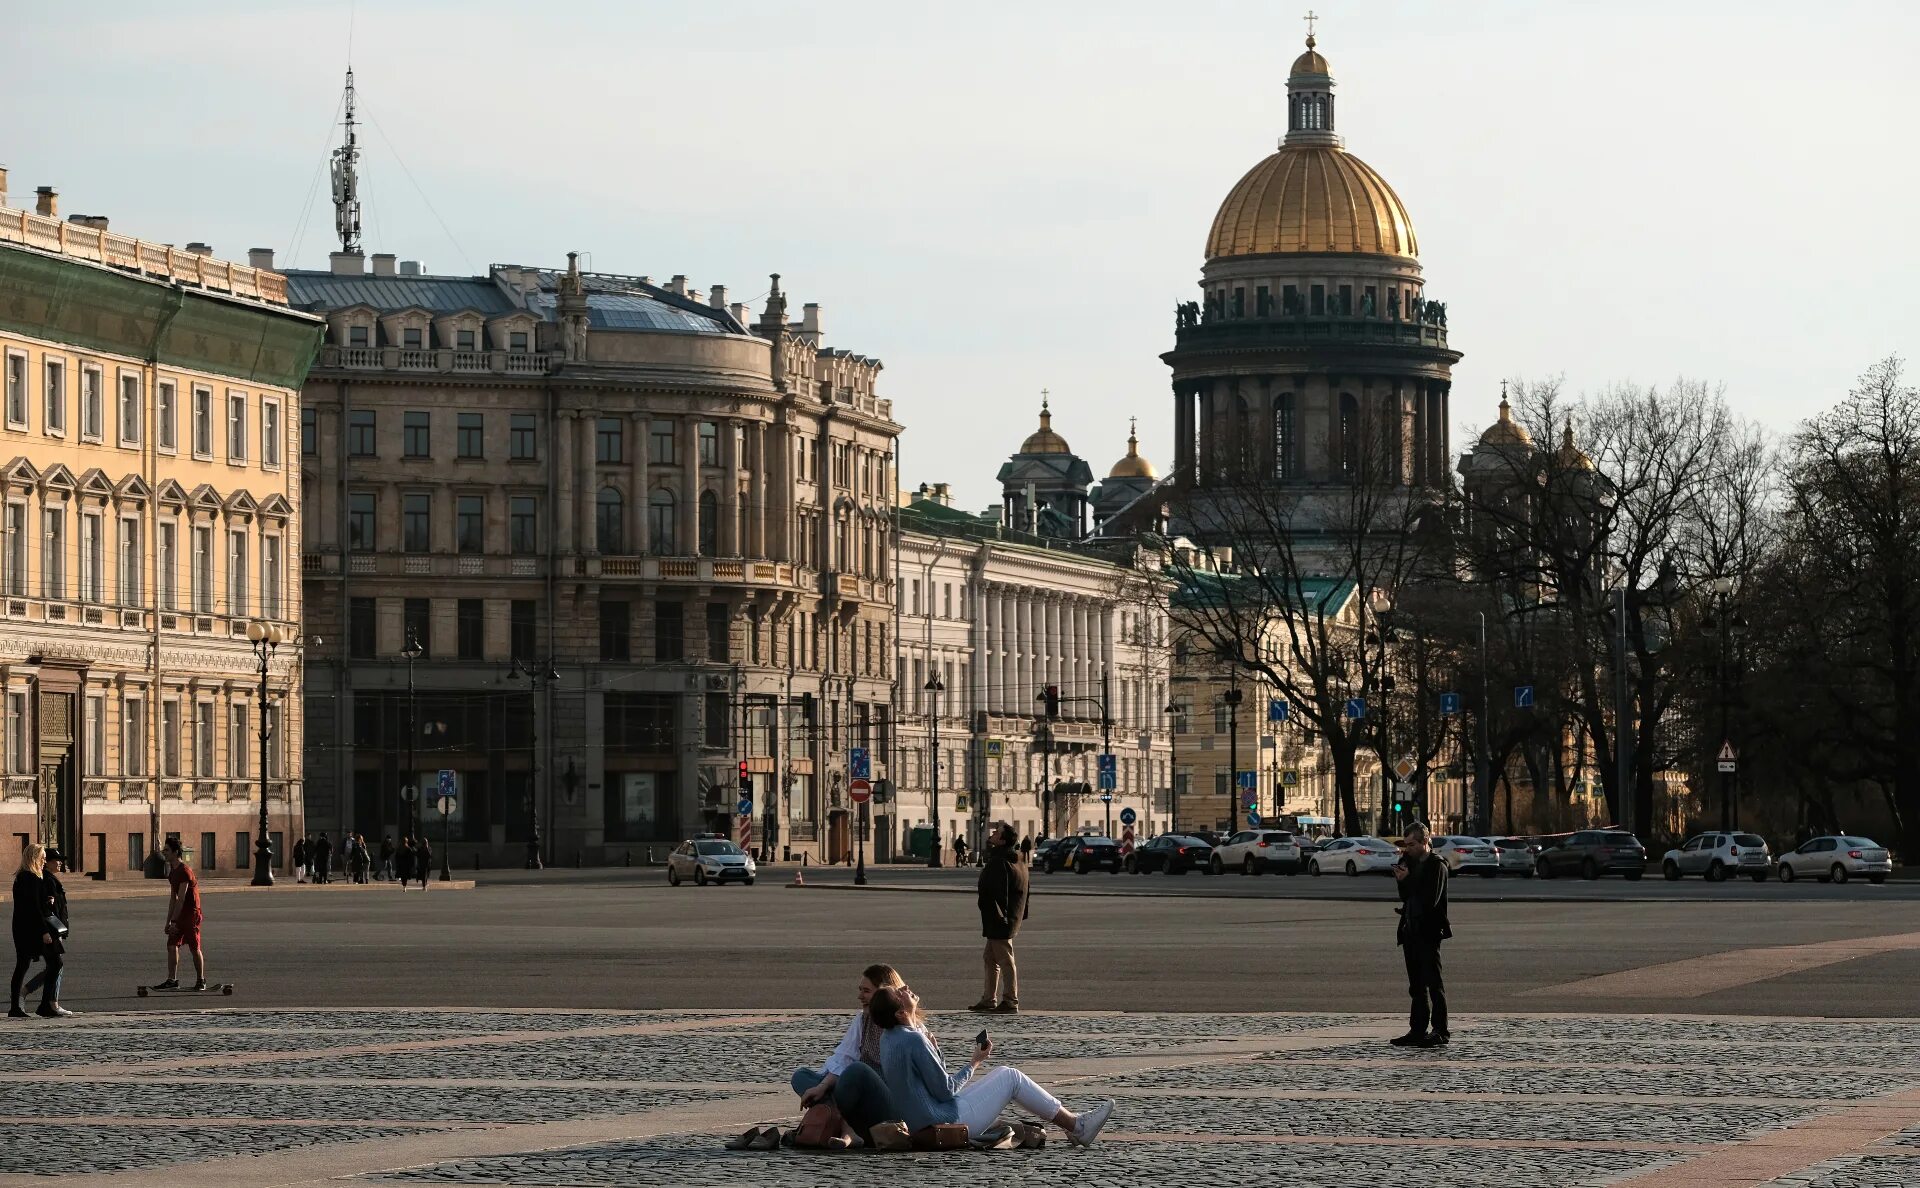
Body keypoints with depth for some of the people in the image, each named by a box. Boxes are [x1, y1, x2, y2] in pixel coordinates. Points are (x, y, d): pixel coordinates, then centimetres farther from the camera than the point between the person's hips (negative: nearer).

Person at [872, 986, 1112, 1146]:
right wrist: (974, 1064, -6)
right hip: (948, 1121, -10)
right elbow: (945, 1090, -19)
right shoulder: (913, 1041, -25)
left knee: (1004, 1074, 21)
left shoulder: (889, 1038, 6)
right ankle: (1076, 1126, 14)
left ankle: (1072, 1122, 27)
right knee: (1011, 1078, 4)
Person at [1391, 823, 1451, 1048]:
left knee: (1433, 983, -5)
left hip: (1428, 931, -8)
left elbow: (1430, 900, -19)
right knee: (1417, 985, 10)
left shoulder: (1437, 865, -10)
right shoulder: (1412, 863, 14)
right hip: (1411, 931, 8)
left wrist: (1406, 880, -14)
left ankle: (1440, 1031, -2)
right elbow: (1405, 896, 12)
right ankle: (1418, 1031, 14)